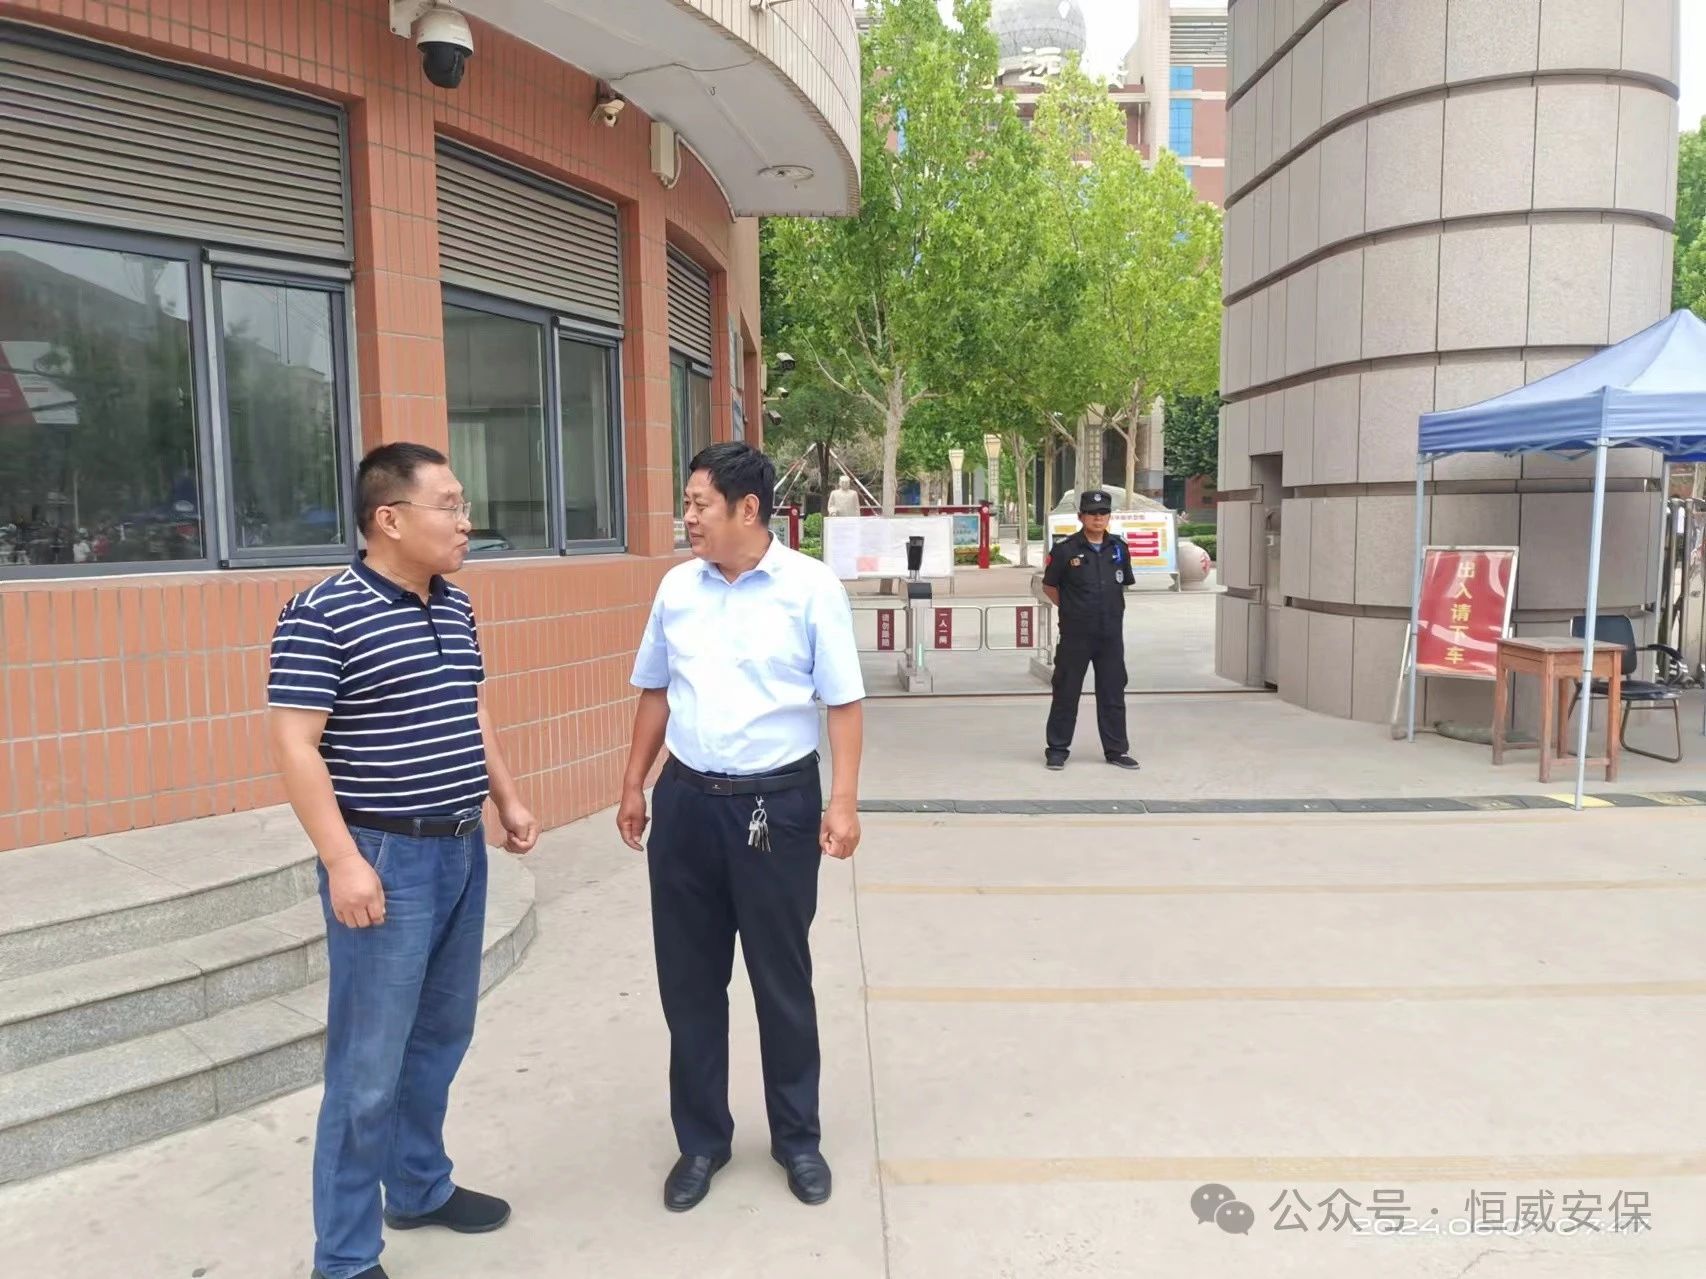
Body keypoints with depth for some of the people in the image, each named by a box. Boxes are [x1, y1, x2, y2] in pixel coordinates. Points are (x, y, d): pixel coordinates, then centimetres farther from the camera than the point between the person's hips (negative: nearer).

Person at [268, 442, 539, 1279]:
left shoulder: (456, 609, 9)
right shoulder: (323, 616, -15)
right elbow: (294, 745, -17)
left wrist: (509, 801, 16)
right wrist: (344, 862, -20)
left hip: (461, 851, 8)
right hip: (385, 861, -8)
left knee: (442, 1034, 20)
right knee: (369, 1065, 2)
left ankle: (420, 1188, 40)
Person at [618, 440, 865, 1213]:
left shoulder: (811, 588, -8)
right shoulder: (676, 587, 5)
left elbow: (843, 701, -8)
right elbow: (655, 691, 14)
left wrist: (843, 800, -15)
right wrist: (634, 786, 14)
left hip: (777, 802, -4)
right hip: (686, 800, 4)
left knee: (781, 978, 10)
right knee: (688, 979, 12)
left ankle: (797, 1137, 31)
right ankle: (701, 1138, 31)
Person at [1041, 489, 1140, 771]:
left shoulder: (1119, 549, 6)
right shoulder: (1065, 549, -6)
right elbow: (1049, 586, 4)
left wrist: (1111, 609, 11)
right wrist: (1072, 609, 3)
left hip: (1111, 634, 4)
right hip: (1075, 634, -4)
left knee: (1113, 693, 10)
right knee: (1066, 692, 3)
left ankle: (1116, 750, 20)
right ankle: (1057, 749, 14)